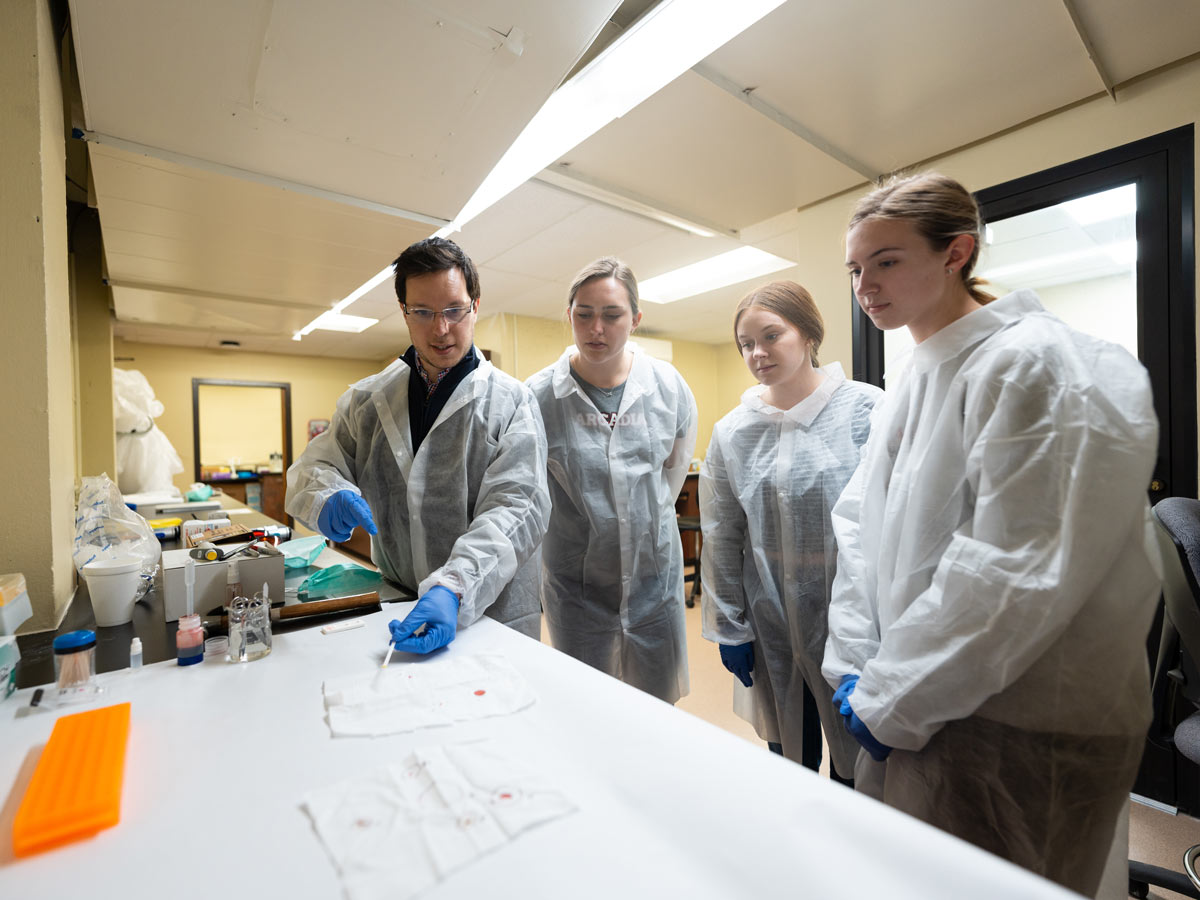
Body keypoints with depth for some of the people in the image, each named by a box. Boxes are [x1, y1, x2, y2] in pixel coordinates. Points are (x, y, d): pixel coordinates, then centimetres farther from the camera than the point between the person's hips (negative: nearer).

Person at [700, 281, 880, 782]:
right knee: (789, 770, 19)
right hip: (772, 626, 2)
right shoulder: (732, 431, 1)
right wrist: (729, 627, 4)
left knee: (855, 772, 14)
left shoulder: (866, 410, -7)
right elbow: (721, 539, 3)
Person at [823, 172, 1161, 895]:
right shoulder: (912, 384, 9)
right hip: (920, 708, 8)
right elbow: (860, 525, 4)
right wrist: (854, 667, -3)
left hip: (1026, 728, -7)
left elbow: (1018, 572, -24)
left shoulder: (1033, 363, -17)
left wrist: (892, 700, -17)